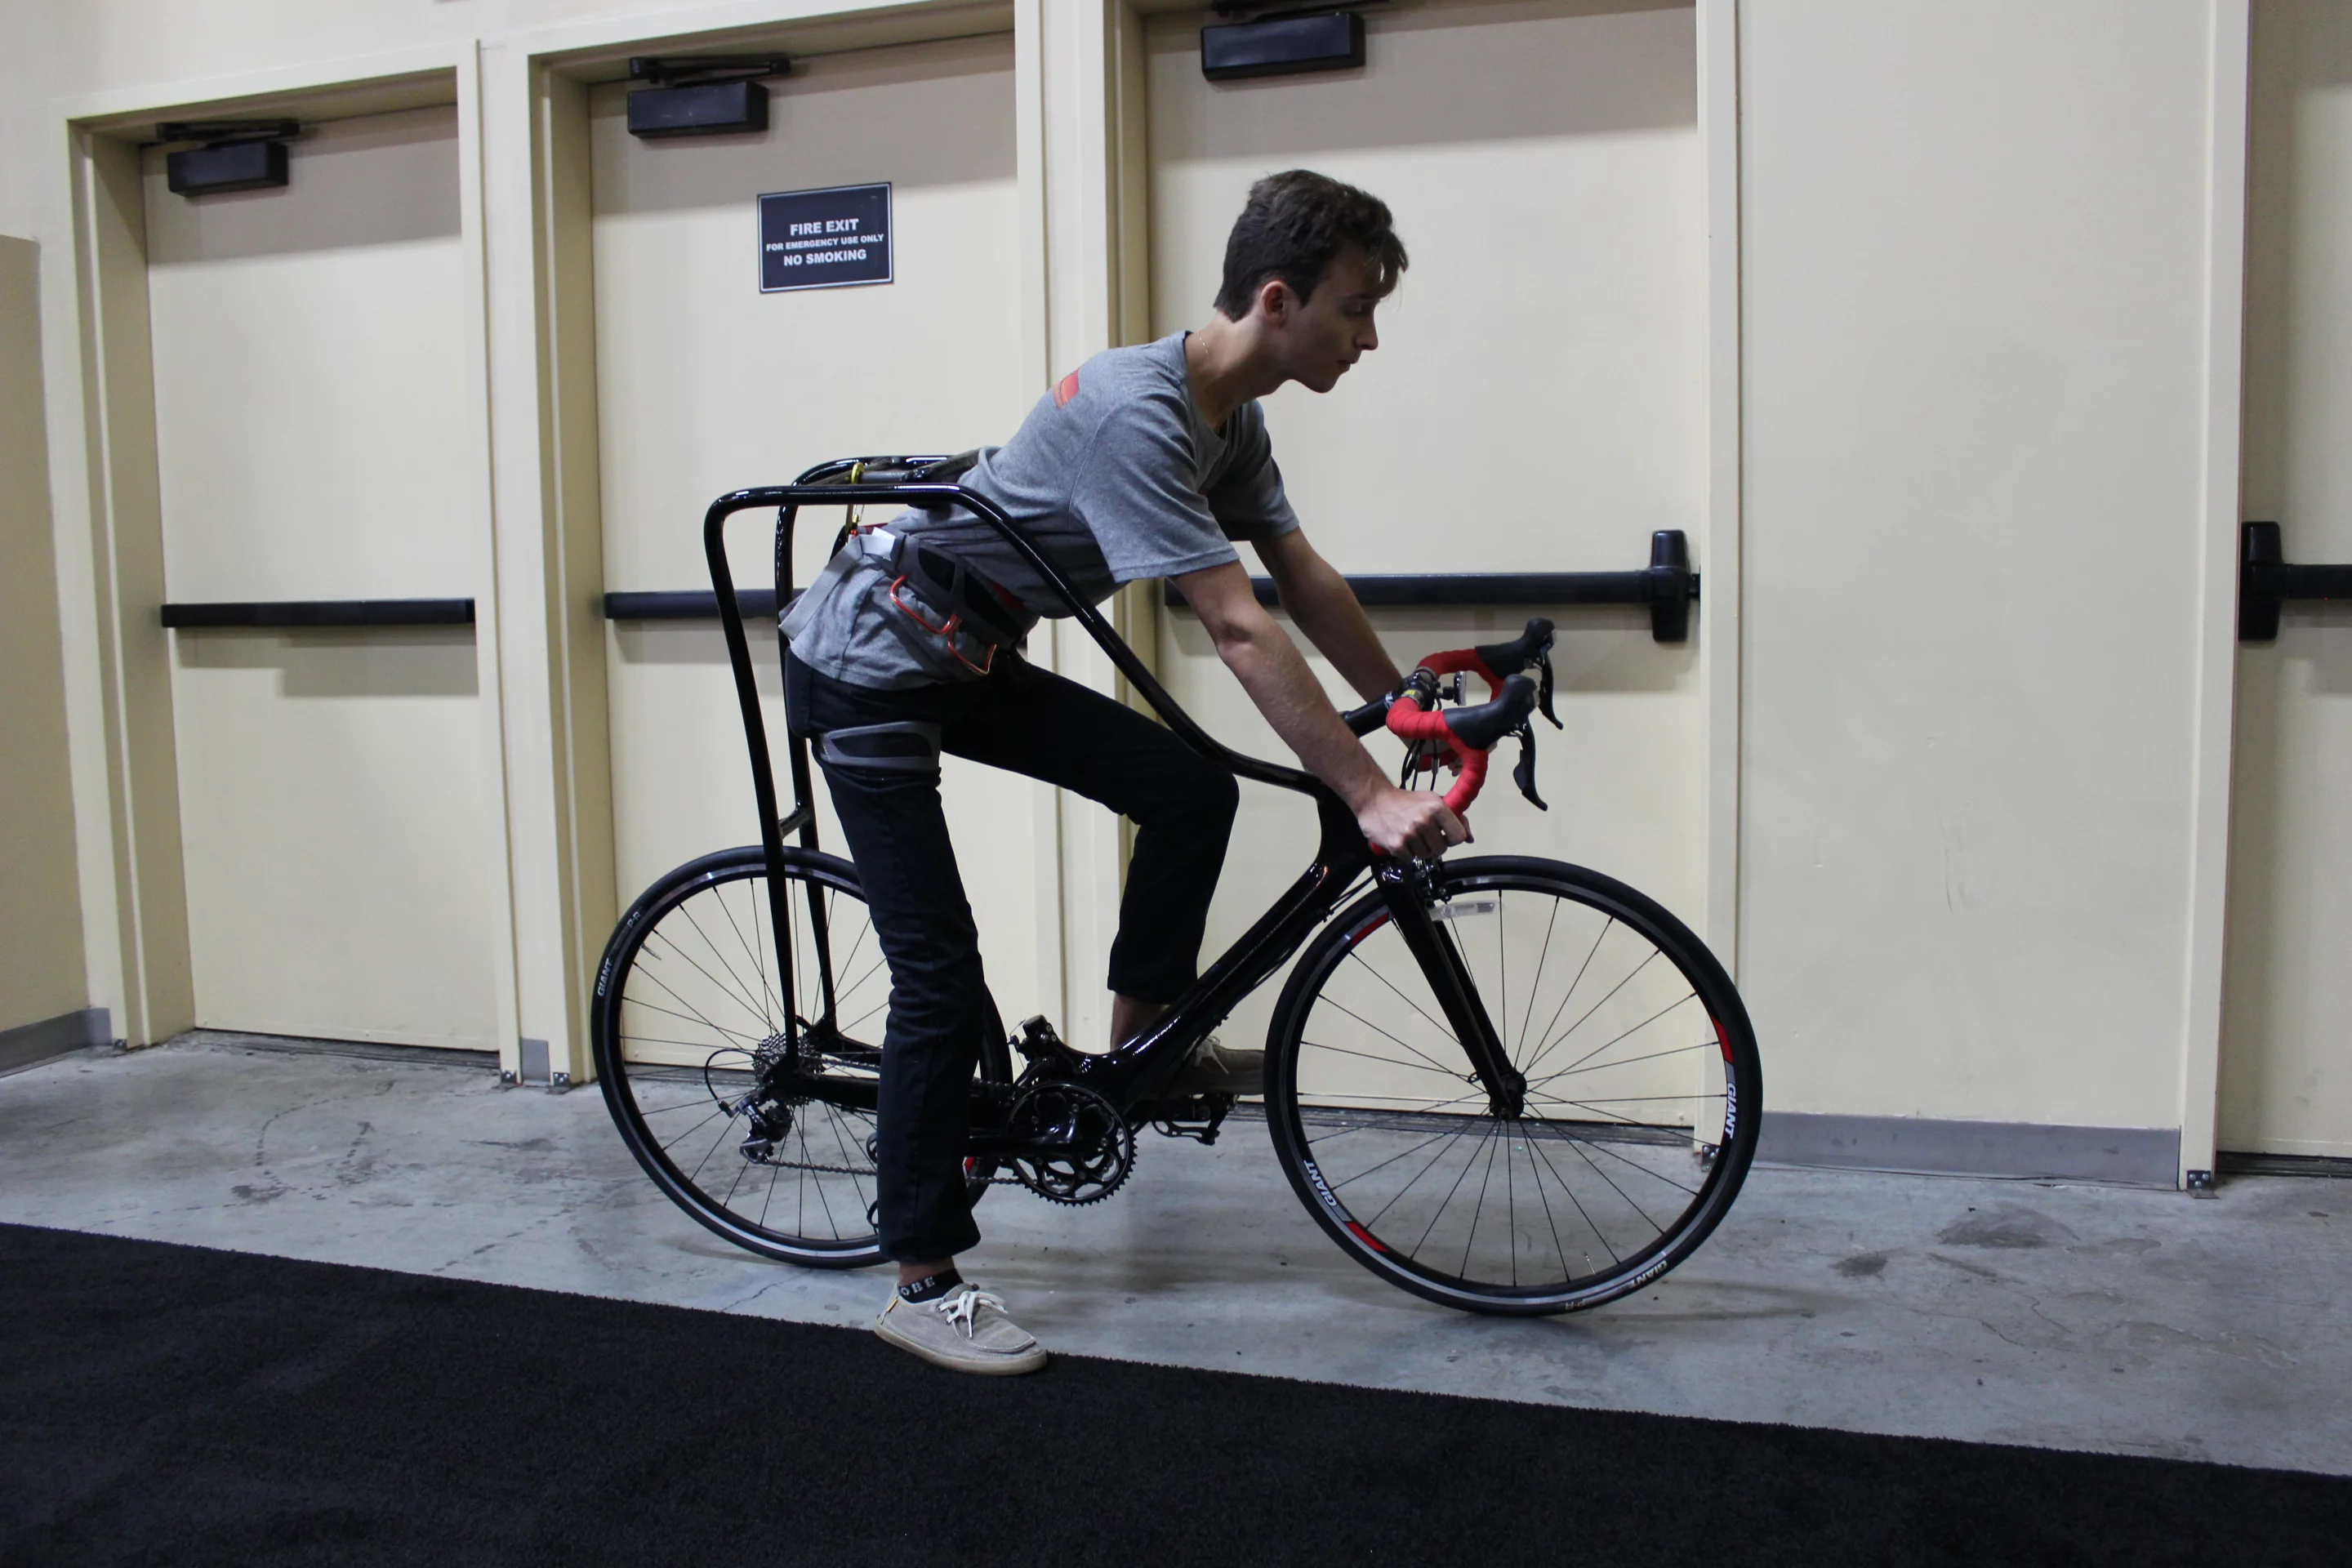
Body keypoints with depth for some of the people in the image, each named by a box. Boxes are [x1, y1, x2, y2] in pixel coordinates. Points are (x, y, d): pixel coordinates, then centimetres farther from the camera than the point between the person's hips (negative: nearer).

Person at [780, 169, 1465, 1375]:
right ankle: (922, 1285, 4)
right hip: (868, 672, -9)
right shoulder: (1134, 413, -29)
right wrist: (1371, 799, -32)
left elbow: (1305, 581, 8)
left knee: (1192, 788, -1)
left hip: (968, 662, 9)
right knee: (943, 977, -9)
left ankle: (1143, 1042, 17)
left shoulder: (1229, 417, 1)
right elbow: (1240, 632, -33)